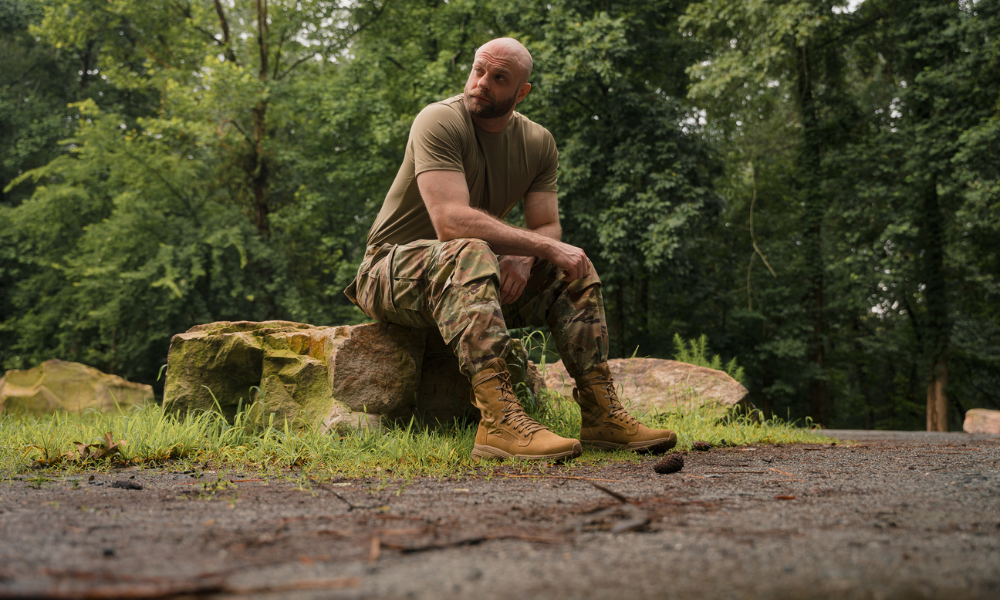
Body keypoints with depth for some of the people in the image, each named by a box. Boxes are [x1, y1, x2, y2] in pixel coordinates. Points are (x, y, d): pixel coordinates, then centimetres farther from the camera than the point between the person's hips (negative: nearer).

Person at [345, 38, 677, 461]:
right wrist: (544, 246, -32)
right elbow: (451, 222, -31)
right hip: (394, 267, -7)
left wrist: (524, 257, -26)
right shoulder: (439, 121, -18)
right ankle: (499, 422, -50)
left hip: (475, 278, 7)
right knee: (469, 253, -37)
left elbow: (547, 227, -1)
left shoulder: (538, 143, 4)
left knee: (573, 271, -6)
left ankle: (602, 415, -11)